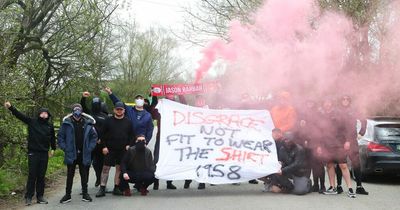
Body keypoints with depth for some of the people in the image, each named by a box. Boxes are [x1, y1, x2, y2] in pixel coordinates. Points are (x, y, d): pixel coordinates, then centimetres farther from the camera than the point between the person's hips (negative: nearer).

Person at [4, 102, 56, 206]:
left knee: (41, 176, 8)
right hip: (33, 153, -2)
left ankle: (40, 196, 16)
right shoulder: (32, 122, -1)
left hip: (44, 154, 2)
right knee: (32, 176, -1)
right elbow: (20, 115, -7)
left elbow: (52, 138, 20)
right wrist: (10, 107, -17)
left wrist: (53, 149, 24)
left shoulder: (50, 126, 6)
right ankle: (28, 197, 6)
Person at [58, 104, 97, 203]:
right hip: (71, 154, -1)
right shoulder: (67, 123, -5)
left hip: (84, 154, 1)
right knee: (70, 175, 6)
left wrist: (90, 148, -3)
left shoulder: (88, 123, -2)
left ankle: (85, 193, 20)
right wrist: (64, 148, -7)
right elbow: (60, 136, 1)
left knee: (84, 174, 10)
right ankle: (68, 194, 15)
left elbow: (94, 136, 6)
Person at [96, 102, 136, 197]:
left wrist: (129, 145, -2)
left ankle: (116, 188, 15)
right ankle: (102, 189, 0)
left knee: (119, 168, 6)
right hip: (110, 150, -2)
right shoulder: (108, 120, 3)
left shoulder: (128, 122, 8)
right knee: (105, 168, -3)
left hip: (123, 150, 2)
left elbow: (132, 135, 11)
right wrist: (104, 146, -4)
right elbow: (103, 135, 4)